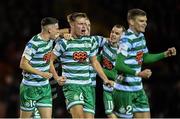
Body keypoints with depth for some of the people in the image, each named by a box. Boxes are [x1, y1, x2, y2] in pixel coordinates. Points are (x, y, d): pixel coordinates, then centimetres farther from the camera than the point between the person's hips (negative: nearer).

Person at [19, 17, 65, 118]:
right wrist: (41, 73, -22)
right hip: (31, 87, -7)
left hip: (45, 87, 7)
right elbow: (23, 64, -20)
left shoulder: (50, 39, 3)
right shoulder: (33, 44, -20)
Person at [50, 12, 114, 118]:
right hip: (71, 85, -5)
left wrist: (105, 79, 13)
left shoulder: (90, 41, 9)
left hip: (86, 85, 5)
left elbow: (94, 62, 20)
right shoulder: (65, 43, -6)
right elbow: (50, 60, 1)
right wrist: (57, 77, -7)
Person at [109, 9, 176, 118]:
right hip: (125, 90, -9)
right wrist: (138, 74, -32)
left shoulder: (141, 36, 10)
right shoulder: (126, 40, -19)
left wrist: (165, 54, 16)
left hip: (138, 88, 9)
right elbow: (118, 65, -27)